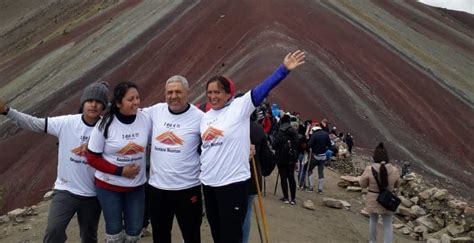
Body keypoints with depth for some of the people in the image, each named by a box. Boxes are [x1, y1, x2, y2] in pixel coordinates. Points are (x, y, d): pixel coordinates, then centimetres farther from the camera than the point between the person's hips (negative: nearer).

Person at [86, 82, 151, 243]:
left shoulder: (145, 119, -9)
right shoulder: (105, 124, -15)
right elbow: (92, 158, -10)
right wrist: (120, 171, -18)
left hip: (137, 186, 2)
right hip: (109, 186, -2)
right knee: (114, 229, 11)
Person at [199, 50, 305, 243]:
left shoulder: (240, 106, -7)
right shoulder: (205, 117, 12)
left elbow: (262, 89, -18)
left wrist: (284, 69, -27)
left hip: (232, 183, -7)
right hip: (208, 183, 7)